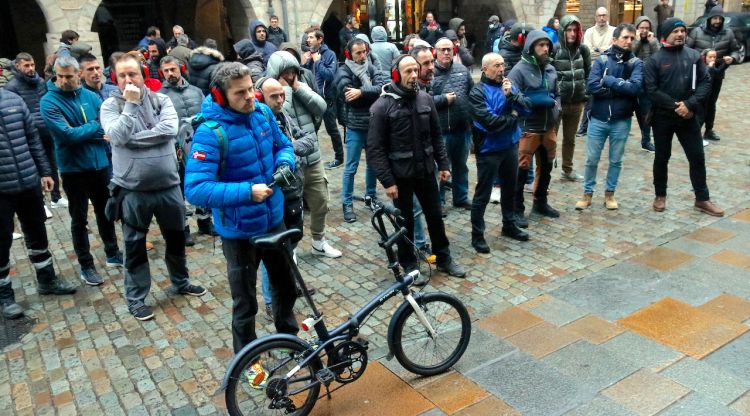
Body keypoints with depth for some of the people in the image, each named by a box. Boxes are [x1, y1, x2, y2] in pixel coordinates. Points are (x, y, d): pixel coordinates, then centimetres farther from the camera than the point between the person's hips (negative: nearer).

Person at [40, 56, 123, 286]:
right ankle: (86, 266, 19)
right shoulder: (49, 102, -10)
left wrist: (83, 133, -13)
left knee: (105, 212, 17)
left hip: (100, 164, 4)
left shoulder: (91, 96, 2)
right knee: (79, 219, 7)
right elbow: (68, 134, -20)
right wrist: (96, 127, -10)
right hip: (73, 169, -4)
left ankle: (113, 254, 33)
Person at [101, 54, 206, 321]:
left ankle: (181, 282, 40)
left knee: (176, 238, 18)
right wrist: (130, 104, -17)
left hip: (168, 185, 3)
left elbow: (169, 130, -17)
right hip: (132, 190, -2)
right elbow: (117, 137, -20)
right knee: (135, 246, 9)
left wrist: (131, 138, -17)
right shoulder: (111, 105, -4)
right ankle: (136, 298, 24)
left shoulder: (161, 100, 1)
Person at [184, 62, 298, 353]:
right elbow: (196, 189, -28)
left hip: (274, 220, 6)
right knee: (245, 304, 10)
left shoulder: (263, 113, -5)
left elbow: (283, 145, 12)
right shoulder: (210, 132, -23)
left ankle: (289, 337, 52)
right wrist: (247, 192, -34)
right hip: (239, 232, -6)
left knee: (287, 286, 25)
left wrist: (284, 164, -11)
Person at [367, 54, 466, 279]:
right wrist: (387, 181, -16)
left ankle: (444, 259, 33)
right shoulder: (383, 105, -13)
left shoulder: (425, 99, 0)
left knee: (435, 216, 15)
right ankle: (409, 264, 28)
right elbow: (375, 148, -13)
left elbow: (436, 135, 10)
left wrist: (443, 164, 6)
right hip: (400, 174, -4)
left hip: (426, 170, 4)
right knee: (406, 221, 9)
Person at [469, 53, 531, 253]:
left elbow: (526, 108, -2)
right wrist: (512, 118, -10)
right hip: (489, 149, -6)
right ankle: (477, 235, 13)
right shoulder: (478, 92, -14)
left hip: (511, 145, 7)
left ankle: (509, 225, 38)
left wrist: (511, 95, -18)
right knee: (483, 194, 1)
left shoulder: (509, 84, 5)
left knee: (510, 188, 20)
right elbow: (490, 121, -23)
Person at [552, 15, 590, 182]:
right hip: (556, 102, -5)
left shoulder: (583, 49, 3)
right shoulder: (554, 49, -12)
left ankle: (567, 169, 31)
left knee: (570, 138, 17)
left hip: (577, 102, 5)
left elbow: (588, 73, 13)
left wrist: (586, 91, 7)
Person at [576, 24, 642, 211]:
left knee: (616, 160, 12)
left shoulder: (636, 63, -1)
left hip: (621, 121, 1)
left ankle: (609, 193, 28)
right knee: (591, 159, 7)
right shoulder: (601, 60, -2)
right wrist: (621, 87, -15)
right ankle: (587, 193, 22)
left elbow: (635, 87, -18)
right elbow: (592, 85, -17)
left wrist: (608, 80, -16)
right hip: (598, 119, -1)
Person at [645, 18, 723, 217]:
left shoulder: (694, 56, 3)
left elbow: (706, 82, -1)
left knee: (697, 158, 6)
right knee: (661, 158, 10)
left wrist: (690, 105, -16)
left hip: (688, 117, 2)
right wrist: (675, 106, -17)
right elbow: (652, 90, -11)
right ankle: (660, 195, 27)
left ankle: (702, 199, 18)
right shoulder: (655, 59, -5)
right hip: (662, 118, -2)